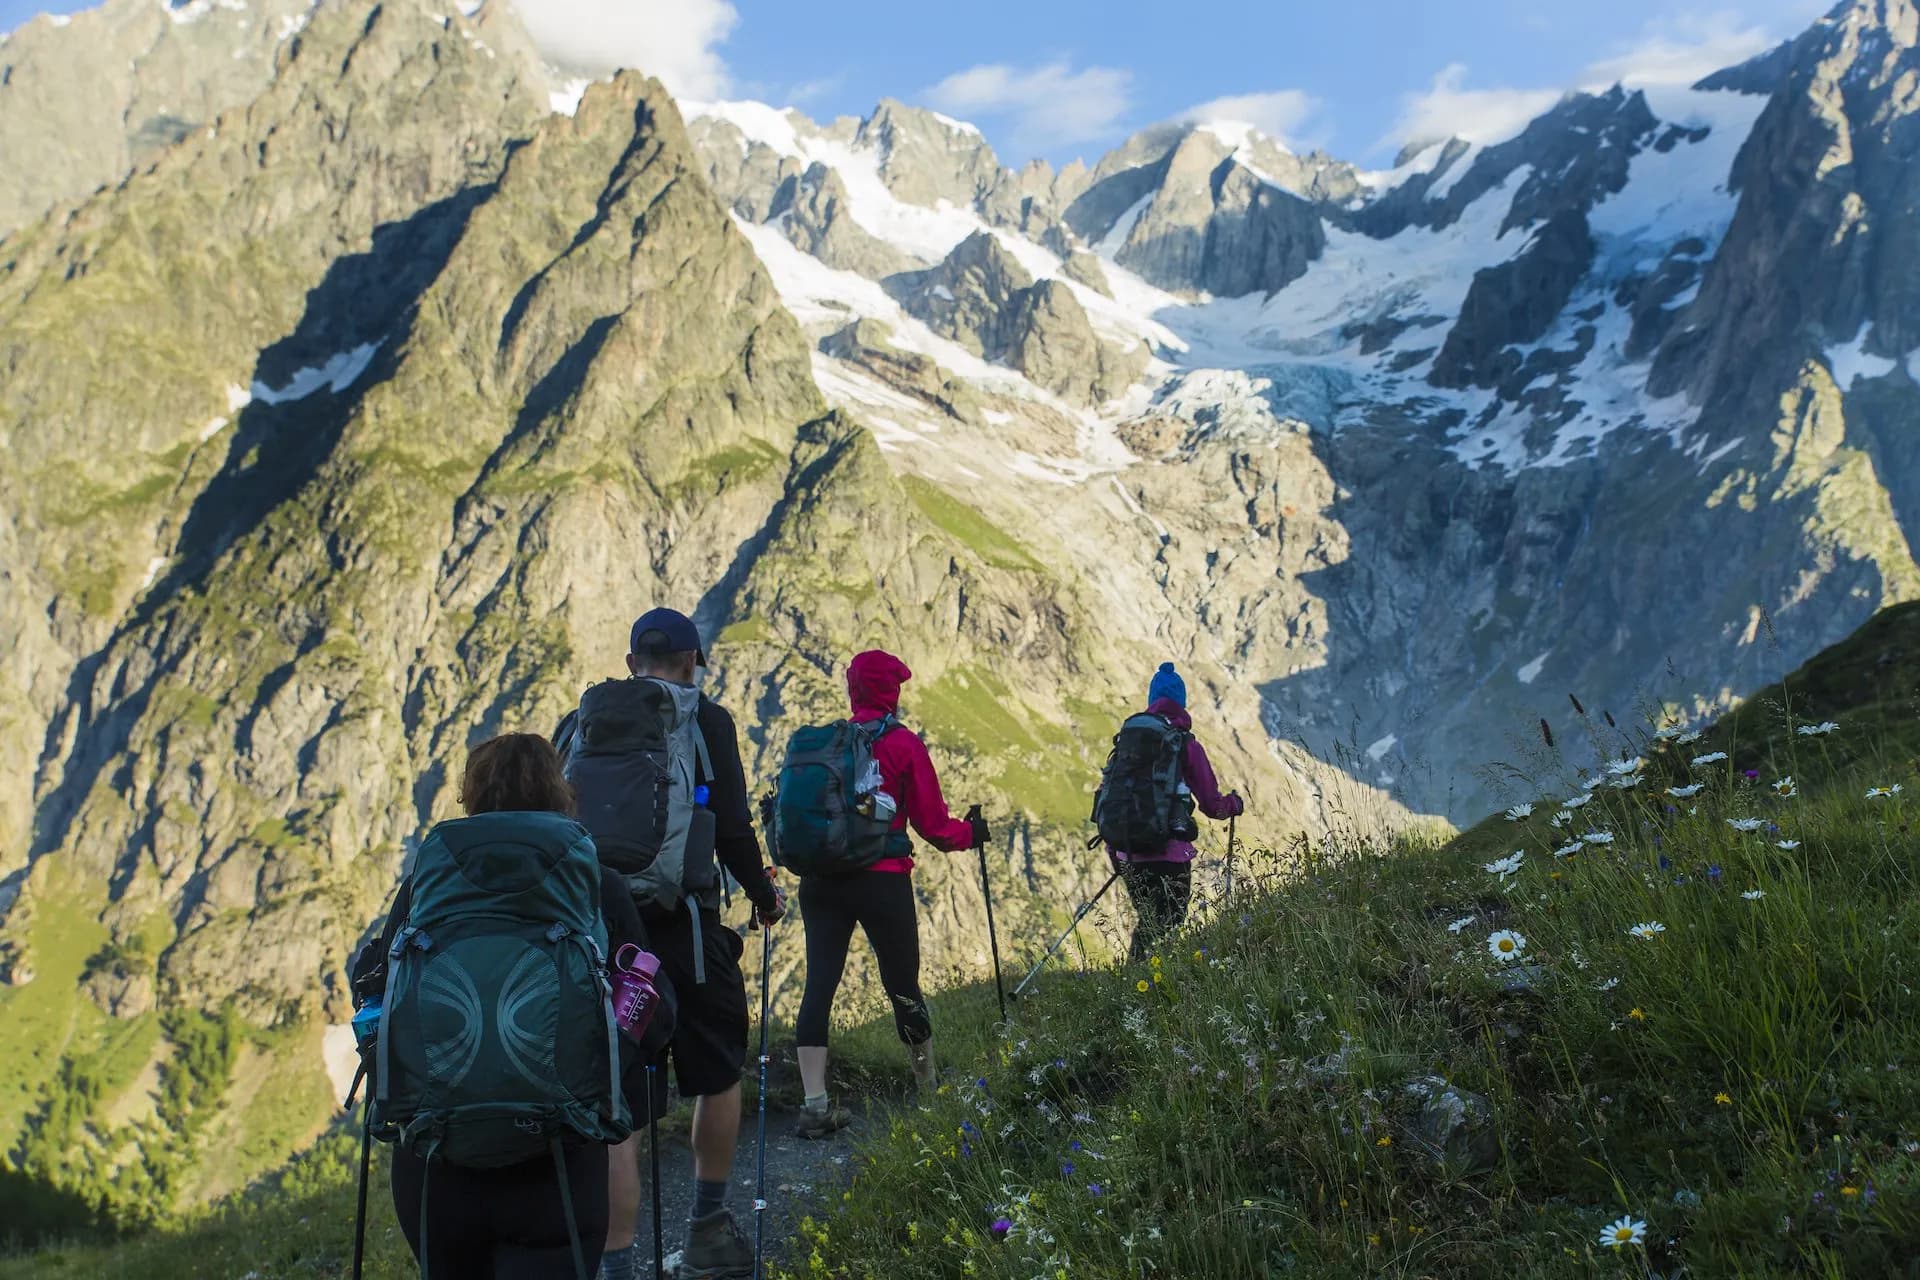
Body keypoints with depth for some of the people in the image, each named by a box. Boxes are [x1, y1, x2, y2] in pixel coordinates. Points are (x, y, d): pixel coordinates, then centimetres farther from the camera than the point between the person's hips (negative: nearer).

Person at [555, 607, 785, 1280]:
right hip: (681, 928, -3)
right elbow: (732, 829, -7)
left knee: (617, 1106, 6)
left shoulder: (577, 726, 9)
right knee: (718, 1072, 20)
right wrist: (764, 895, 10)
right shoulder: (705, 721, -2)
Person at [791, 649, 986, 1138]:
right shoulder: (904, 744, -4)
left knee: (819, 983, 1)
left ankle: (815, 1104, -4)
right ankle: (932, 1093, 25)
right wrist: (971, 832, 18)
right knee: (903, 987, 9)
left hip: (819, 880, 3)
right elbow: (932, 823, -1)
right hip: (882, 881, -3)